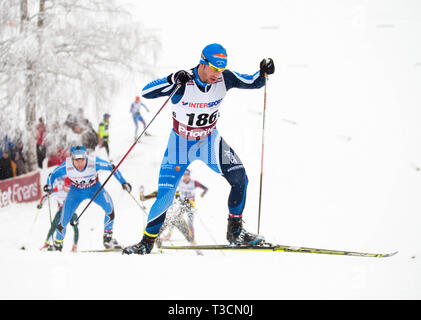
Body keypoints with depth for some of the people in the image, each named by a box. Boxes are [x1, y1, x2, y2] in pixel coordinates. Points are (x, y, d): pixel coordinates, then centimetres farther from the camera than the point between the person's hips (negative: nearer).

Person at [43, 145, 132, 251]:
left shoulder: (94, 162, -32)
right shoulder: (66, 166, -29)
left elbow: (112, 168, -17)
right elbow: (53, 175, -10)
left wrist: (123, 182, -16)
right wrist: (49, 186, -27)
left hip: (94, 189, 0)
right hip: (76, 191, 0)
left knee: (109, 207, -25)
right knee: (64, 219, -7)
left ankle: (108, 239, -6)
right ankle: (57, 245, 20)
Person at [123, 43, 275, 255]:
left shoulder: (224, 79, -14)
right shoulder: (183, 82, -25)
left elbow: (253, 83, 1)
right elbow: (146, 92, -33)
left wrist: (264, 72, -20)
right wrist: (173, 82, -47)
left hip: (210, 141, 3)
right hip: (181, 144, -3)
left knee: (239, 178, -16)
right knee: (165, 197, -8)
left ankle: (235, 232, 1)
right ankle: (147, 241, 13)